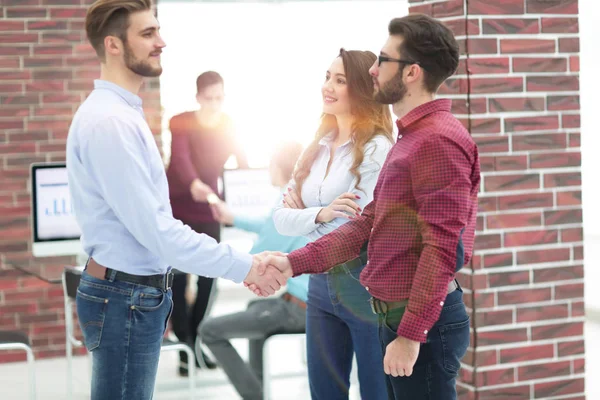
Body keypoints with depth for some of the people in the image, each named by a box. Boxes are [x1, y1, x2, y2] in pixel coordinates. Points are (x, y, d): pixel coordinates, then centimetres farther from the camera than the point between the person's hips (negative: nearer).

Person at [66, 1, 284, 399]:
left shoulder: (122, 113, 13)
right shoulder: (109, 120, -20)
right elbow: (155, 228, -23)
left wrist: (155, 296, 16)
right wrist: (244, 267, -19)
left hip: (138, 292, 10)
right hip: (126, 299, -10)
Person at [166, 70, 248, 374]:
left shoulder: (227, 125, 1)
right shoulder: (180, 123, -13)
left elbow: (242, 161, 0)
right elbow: (180, 158, -30)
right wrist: (194, 184, -50)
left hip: (208, 209, 4)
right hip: (176, 208, -4)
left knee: (209, 276, 3)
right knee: (178, 277, -4)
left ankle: (197, 341, 16)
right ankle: (185, 347, 1)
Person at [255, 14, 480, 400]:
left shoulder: (439, 140, -17)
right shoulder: (411, 138, 15)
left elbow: (441, 248, -22)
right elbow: (368, 224, 12)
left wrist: (410, 334, -23)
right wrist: (295, 262, 5)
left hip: (423, 323, -10)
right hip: (399, 315, 10)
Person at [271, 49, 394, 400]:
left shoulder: (377, 149, -13)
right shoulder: (317, 148, 8)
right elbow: (281, 217, 2)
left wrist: (302, 214, -6)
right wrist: (318, 215, -19)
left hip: (367, 284, -7)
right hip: (321, 282, 7)